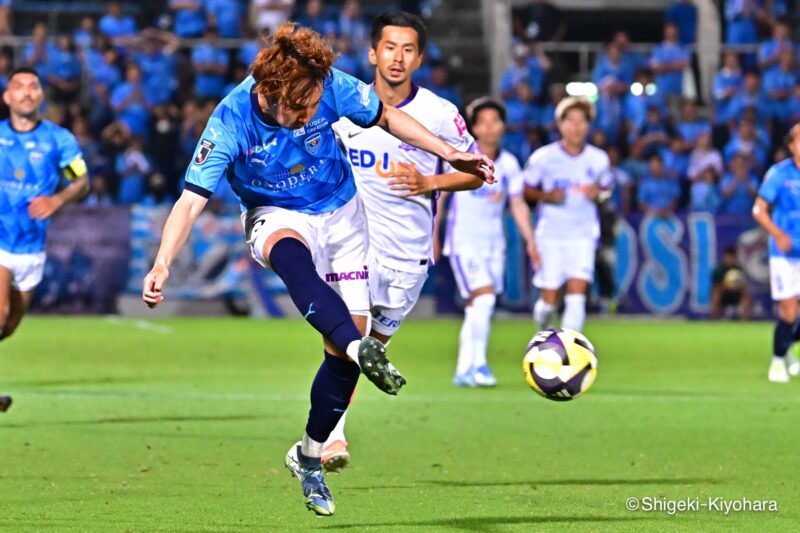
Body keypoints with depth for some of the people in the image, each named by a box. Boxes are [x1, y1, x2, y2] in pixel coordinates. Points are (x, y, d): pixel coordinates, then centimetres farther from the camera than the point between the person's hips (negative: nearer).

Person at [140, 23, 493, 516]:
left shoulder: (331, 87, -20)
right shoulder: (231, 122, -25)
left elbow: (387, 116, 0)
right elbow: (192, 200, -24)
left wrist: (448, 153, -3)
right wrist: (162, 265, -37)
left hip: (341, 214, 3)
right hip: (277, 217, -3)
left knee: (343, 348, -5)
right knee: (292, 254, -42)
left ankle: (309, 456, 15)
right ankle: (362, 350, -60)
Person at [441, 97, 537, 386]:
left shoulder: (509, 164, 5)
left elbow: (518, 204, 13)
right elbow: (438, 195, -1)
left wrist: (529, 241, 6)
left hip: (494, 243, 5)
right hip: (463, 242, -5)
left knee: (476, 309, 7)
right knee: (484, 296, -20)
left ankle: (464, 371, 14)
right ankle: (478, 364, -16)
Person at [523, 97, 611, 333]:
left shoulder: (598, 159, 2)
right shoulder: (543, 157, -4)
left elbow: (605, 186, 17)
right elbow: (527, 190, 5)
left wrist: (597, 193, -7)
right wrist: (546, 196, -15)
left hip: (583, 235, 1)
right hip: (550, 235, -1)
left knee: (576, 296, -15)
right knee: (549, 300, 0)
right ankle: (544, 331, 34)